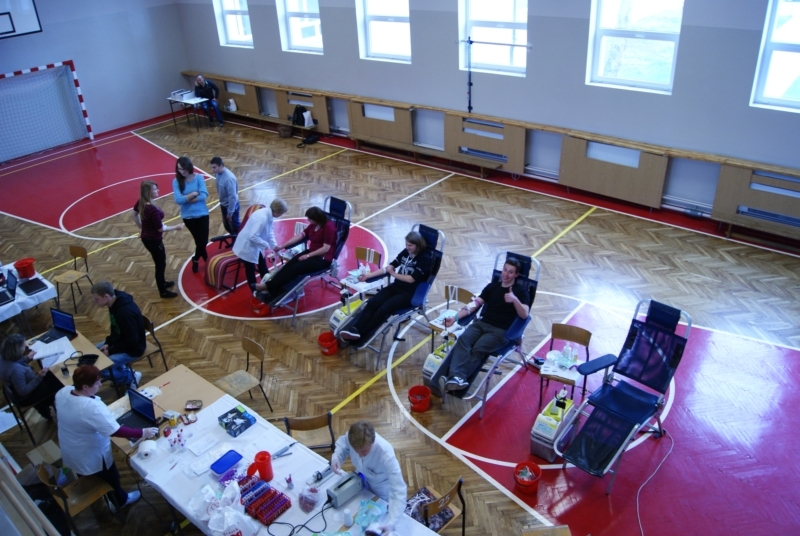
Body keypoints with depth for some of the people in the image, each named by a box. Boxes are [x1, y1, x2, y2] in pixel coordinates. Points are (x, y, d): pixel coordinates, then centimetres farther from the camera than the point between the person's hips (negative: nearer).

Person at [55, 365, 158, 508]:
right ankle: (121, 499, 50)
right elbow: (116, 431, -36)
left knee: (86, 481, 37)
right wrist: (143, 433, -27)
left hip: (70, 453, 7)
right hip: (92, 457, -7)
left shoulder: (62, 392, -16)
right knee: (112, 478, 25)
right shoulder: (92, 407, -40)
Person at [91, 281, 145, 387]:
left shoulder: (126, 312, -34)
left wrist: (110, 351, -18)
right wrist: (107, 343, -1)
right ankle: (122, 370, 20)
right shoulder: (114, 304, -4)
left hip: (132, 348, -10)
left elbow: (132, 341, -26)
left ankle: (131, 378, 6)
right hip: (121, 340, 10)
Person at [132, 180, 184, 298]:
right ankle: (163, 292, 26)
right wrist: (176, 227, -11)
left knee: (160, 262, 28)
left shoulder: (141, 202, -5)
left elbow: (133, 215, 12)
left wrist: (141, 228, 20)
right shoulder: (153, 209, -33)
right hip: (153, 240, -9)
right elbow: (160, 228, -25)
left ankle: (162, 282, 48)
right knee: (161, 264, 9)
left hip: (146, 237, 9)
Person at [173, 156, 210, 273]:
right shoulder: (177, 181, -8)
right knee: (199, 241, 12)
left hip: (202, 214, 0)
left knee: (203, 241, 0)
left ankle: (195, 259, 29)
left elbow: (204, 195, -18)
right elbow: (178, 200, -18)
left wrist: (186, 199, -19)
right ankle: (206, 260, 34)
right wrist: (193, 194, -20)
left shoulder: (198, 178, -10)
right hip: (188, 216, 0)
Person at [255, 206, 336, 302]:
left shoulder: (328, 226, -19)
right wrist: (282, 246, 5)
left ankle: (267, 286, -26)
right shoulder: (314, 224, 8)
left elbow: (326, 248, -22)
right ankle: (271, 293, -27)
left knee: (295, 268, -25)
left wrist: (307, 256, -20)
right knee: (289, 265, -16)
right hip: (312, 253, 8)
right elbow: (300, 235, 9)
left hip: (323, 259, -8)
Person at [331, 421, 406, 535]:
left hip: (381, 488, -4)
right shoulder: (353, 436, -36)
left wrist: (391, 523, -55)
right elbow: (342, 443, -9)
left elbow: (399, 491, -45)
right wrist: (336, 457, -30)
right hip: (362, 480, 4)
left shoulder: (386, 454, -46)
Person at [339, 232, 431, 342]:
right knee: (372, 303, -19)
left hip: (410, 294, -6)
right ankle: (355, 329, -32)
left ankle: (360, 335, -27)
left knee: (384, 309, -28)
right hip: (396, 287, 6)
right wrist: (368, 276, 0)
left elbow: (411, 279, -16)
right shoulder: (405, 253, 9)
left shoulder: (425, 259, -11)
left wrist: (393, 273, -6)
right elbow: (388, 267, 8)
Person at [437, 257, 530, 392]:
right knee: (463, 340, -27)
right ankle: (456, 377, -46)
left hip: (500, 331, -3)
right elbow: (475, 304, 12)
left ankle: (458, 379, -44)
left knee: (478, 349, -30)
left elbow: (524, 315, -10)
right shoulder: (492, 286, 20)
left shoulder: (521, 292, 6)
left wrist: (515, 300, -29)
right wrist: (455, 317, 0)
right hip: (482, 324, 4)